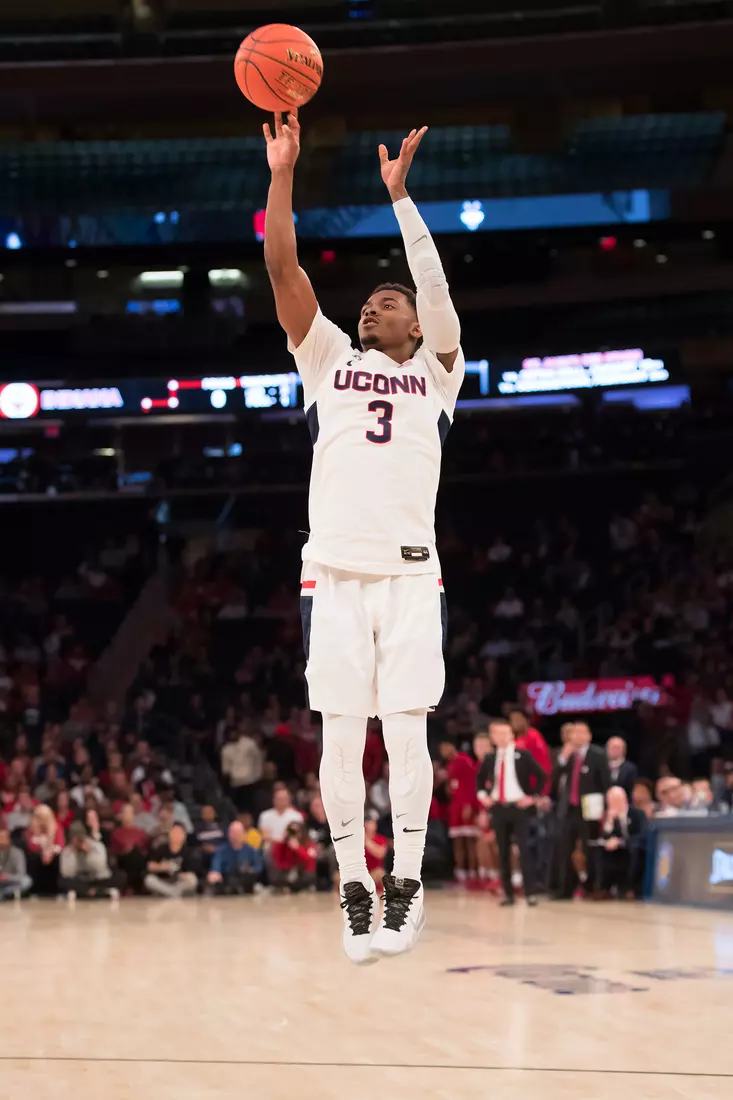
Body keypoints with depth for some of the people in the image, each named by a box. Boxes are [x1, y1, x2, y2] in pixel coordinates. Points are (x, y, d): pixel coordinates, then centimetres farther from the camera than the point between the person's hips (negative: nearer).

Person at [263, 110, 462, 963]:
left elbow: (435, 287, -4)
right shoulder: (328, 360, 16)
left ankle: (406, 885, 4)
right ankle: (355, 887, 8)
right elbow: (282, 269, 5)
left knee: (406, 734, -5)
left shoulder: (436, 373, 13)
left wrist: (399, 193, -8)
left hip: (411, 575, -1)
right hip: (335, 572, 1)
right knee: (341, 738, -1)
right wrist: (281, 174, -4)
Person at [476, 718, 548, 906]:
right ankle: (508, 893, 12)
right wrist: (483, 795, 11)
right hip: (498, 808, 4)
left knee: (524, 849, -9)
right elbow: (480, 778, 26)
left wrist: (532, 797, -7)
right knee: (503, 852, 6)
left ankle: (531, 893, -8)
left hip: (519, 807, -4)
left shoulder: (523, 755, -3)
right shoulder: (490, 758, 9)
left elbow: (542, 776, -2)